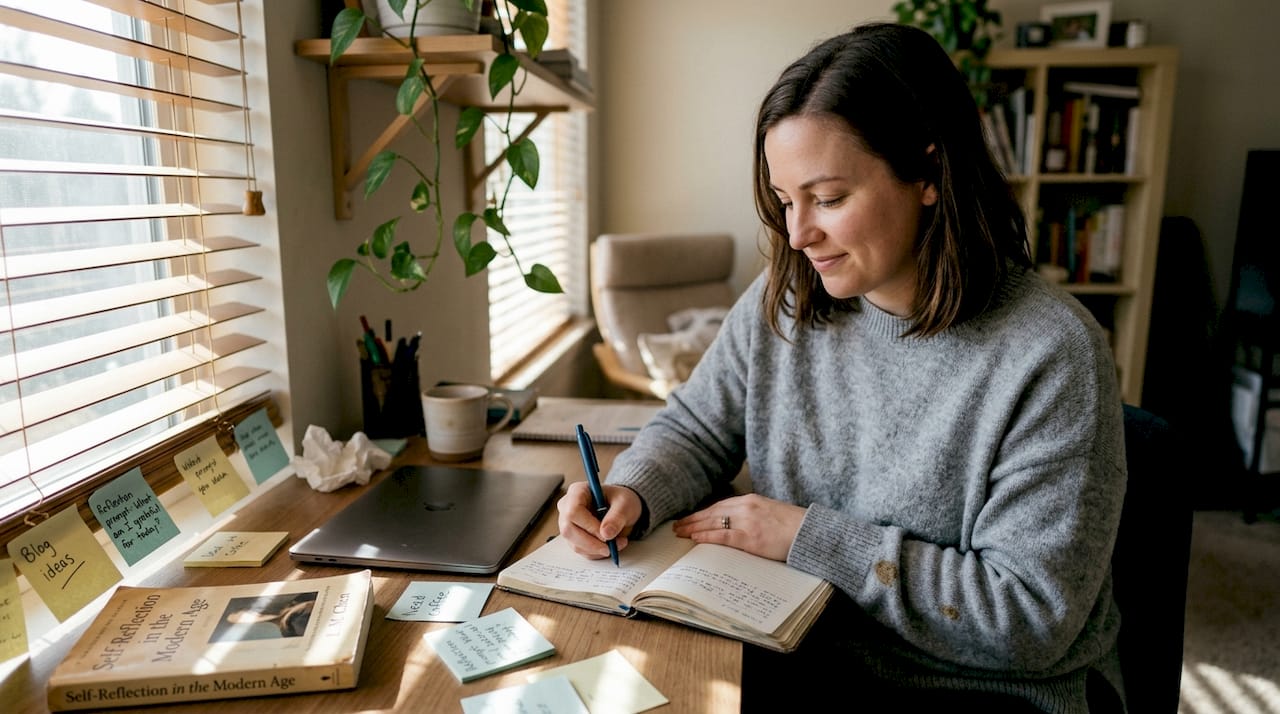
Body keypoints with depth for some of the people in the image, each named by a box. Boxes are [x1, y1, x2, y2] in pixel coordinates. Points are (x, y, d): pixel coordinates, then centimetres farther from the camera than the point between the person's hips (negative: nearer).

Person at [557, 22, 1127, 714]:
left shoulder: (1051, 357, -20)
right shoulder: (781, 304, -4)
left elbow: (1032, 617, -19)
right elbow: (694, 432, 6)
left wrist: (812, 537, -20)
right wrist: (631, 493, -16)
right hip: (802, 658, 4)